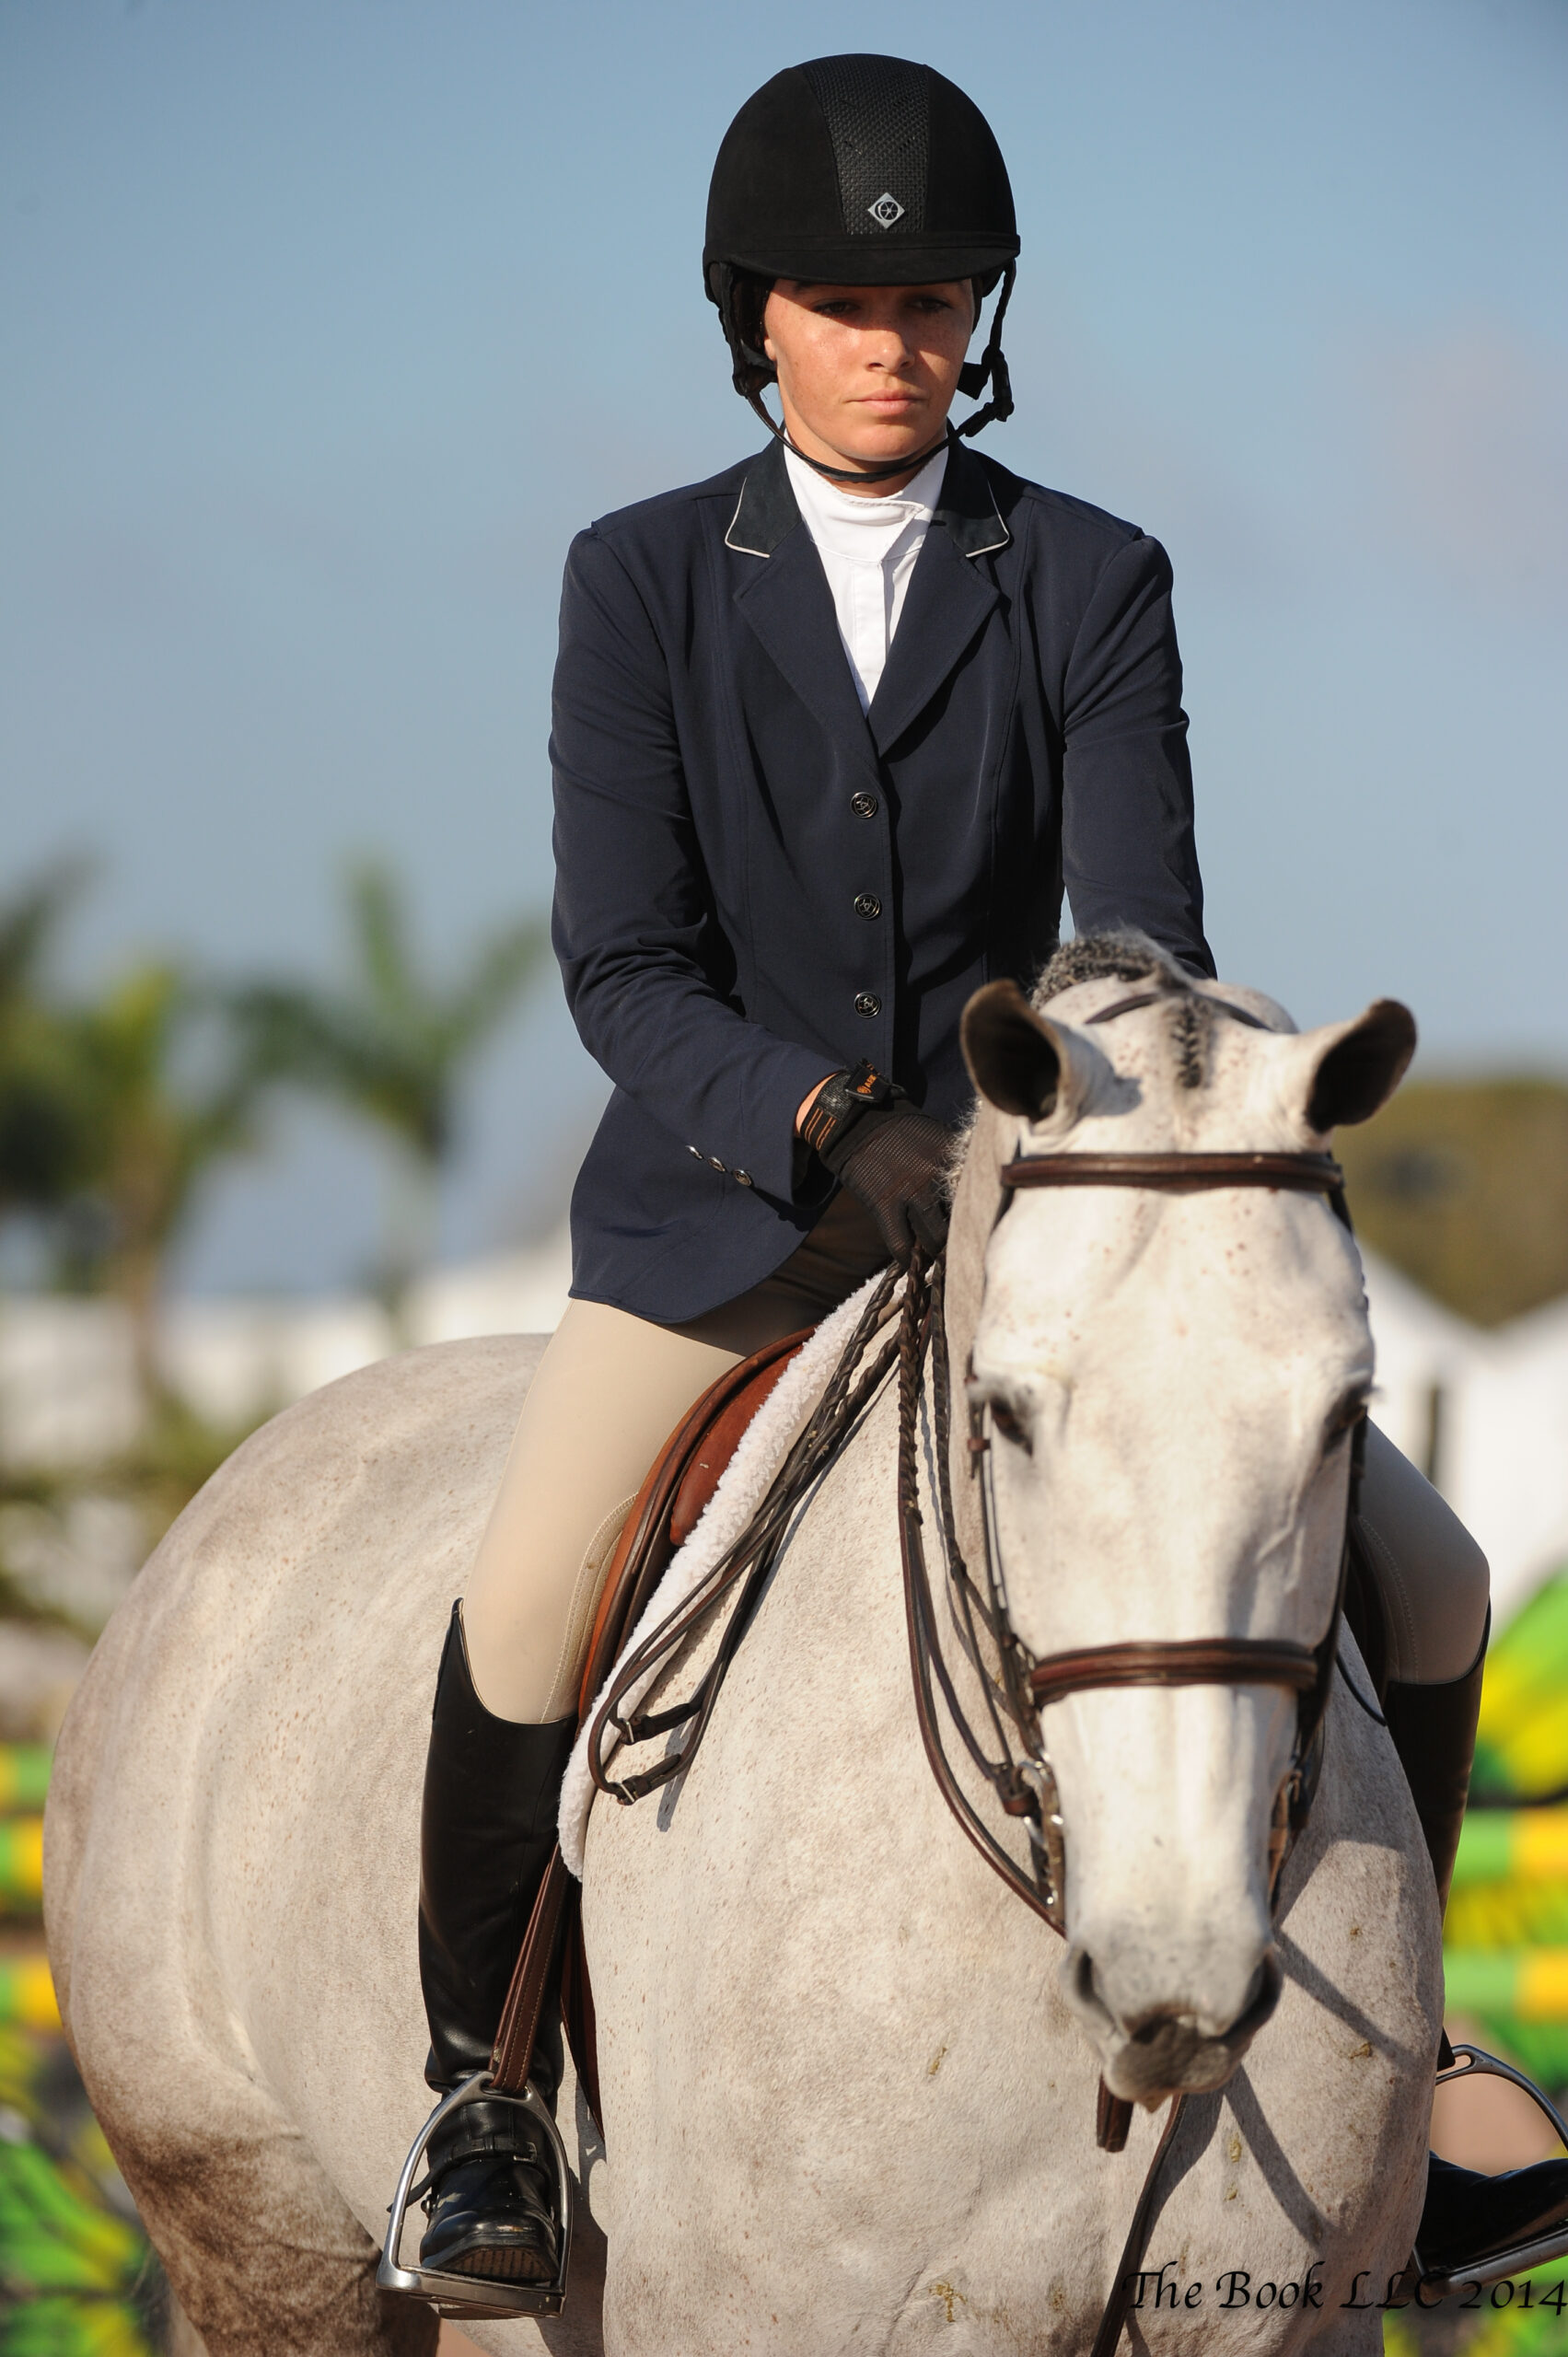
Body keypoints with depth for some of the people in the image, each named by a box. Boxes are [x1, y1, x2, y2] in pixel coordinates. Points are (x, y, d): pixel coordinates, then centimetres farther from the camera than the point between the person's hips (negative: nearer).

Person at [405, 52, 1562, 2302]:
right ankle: (481, 2083, -3)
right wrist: (827, 1122, -27)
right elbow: (622, 966, -9)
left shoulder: (1093, 583, -1)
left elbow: (1147, 938, -9)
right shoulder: (642, 581, -3)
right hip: (719, 1205, -2)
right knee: (532, 1602, -27)